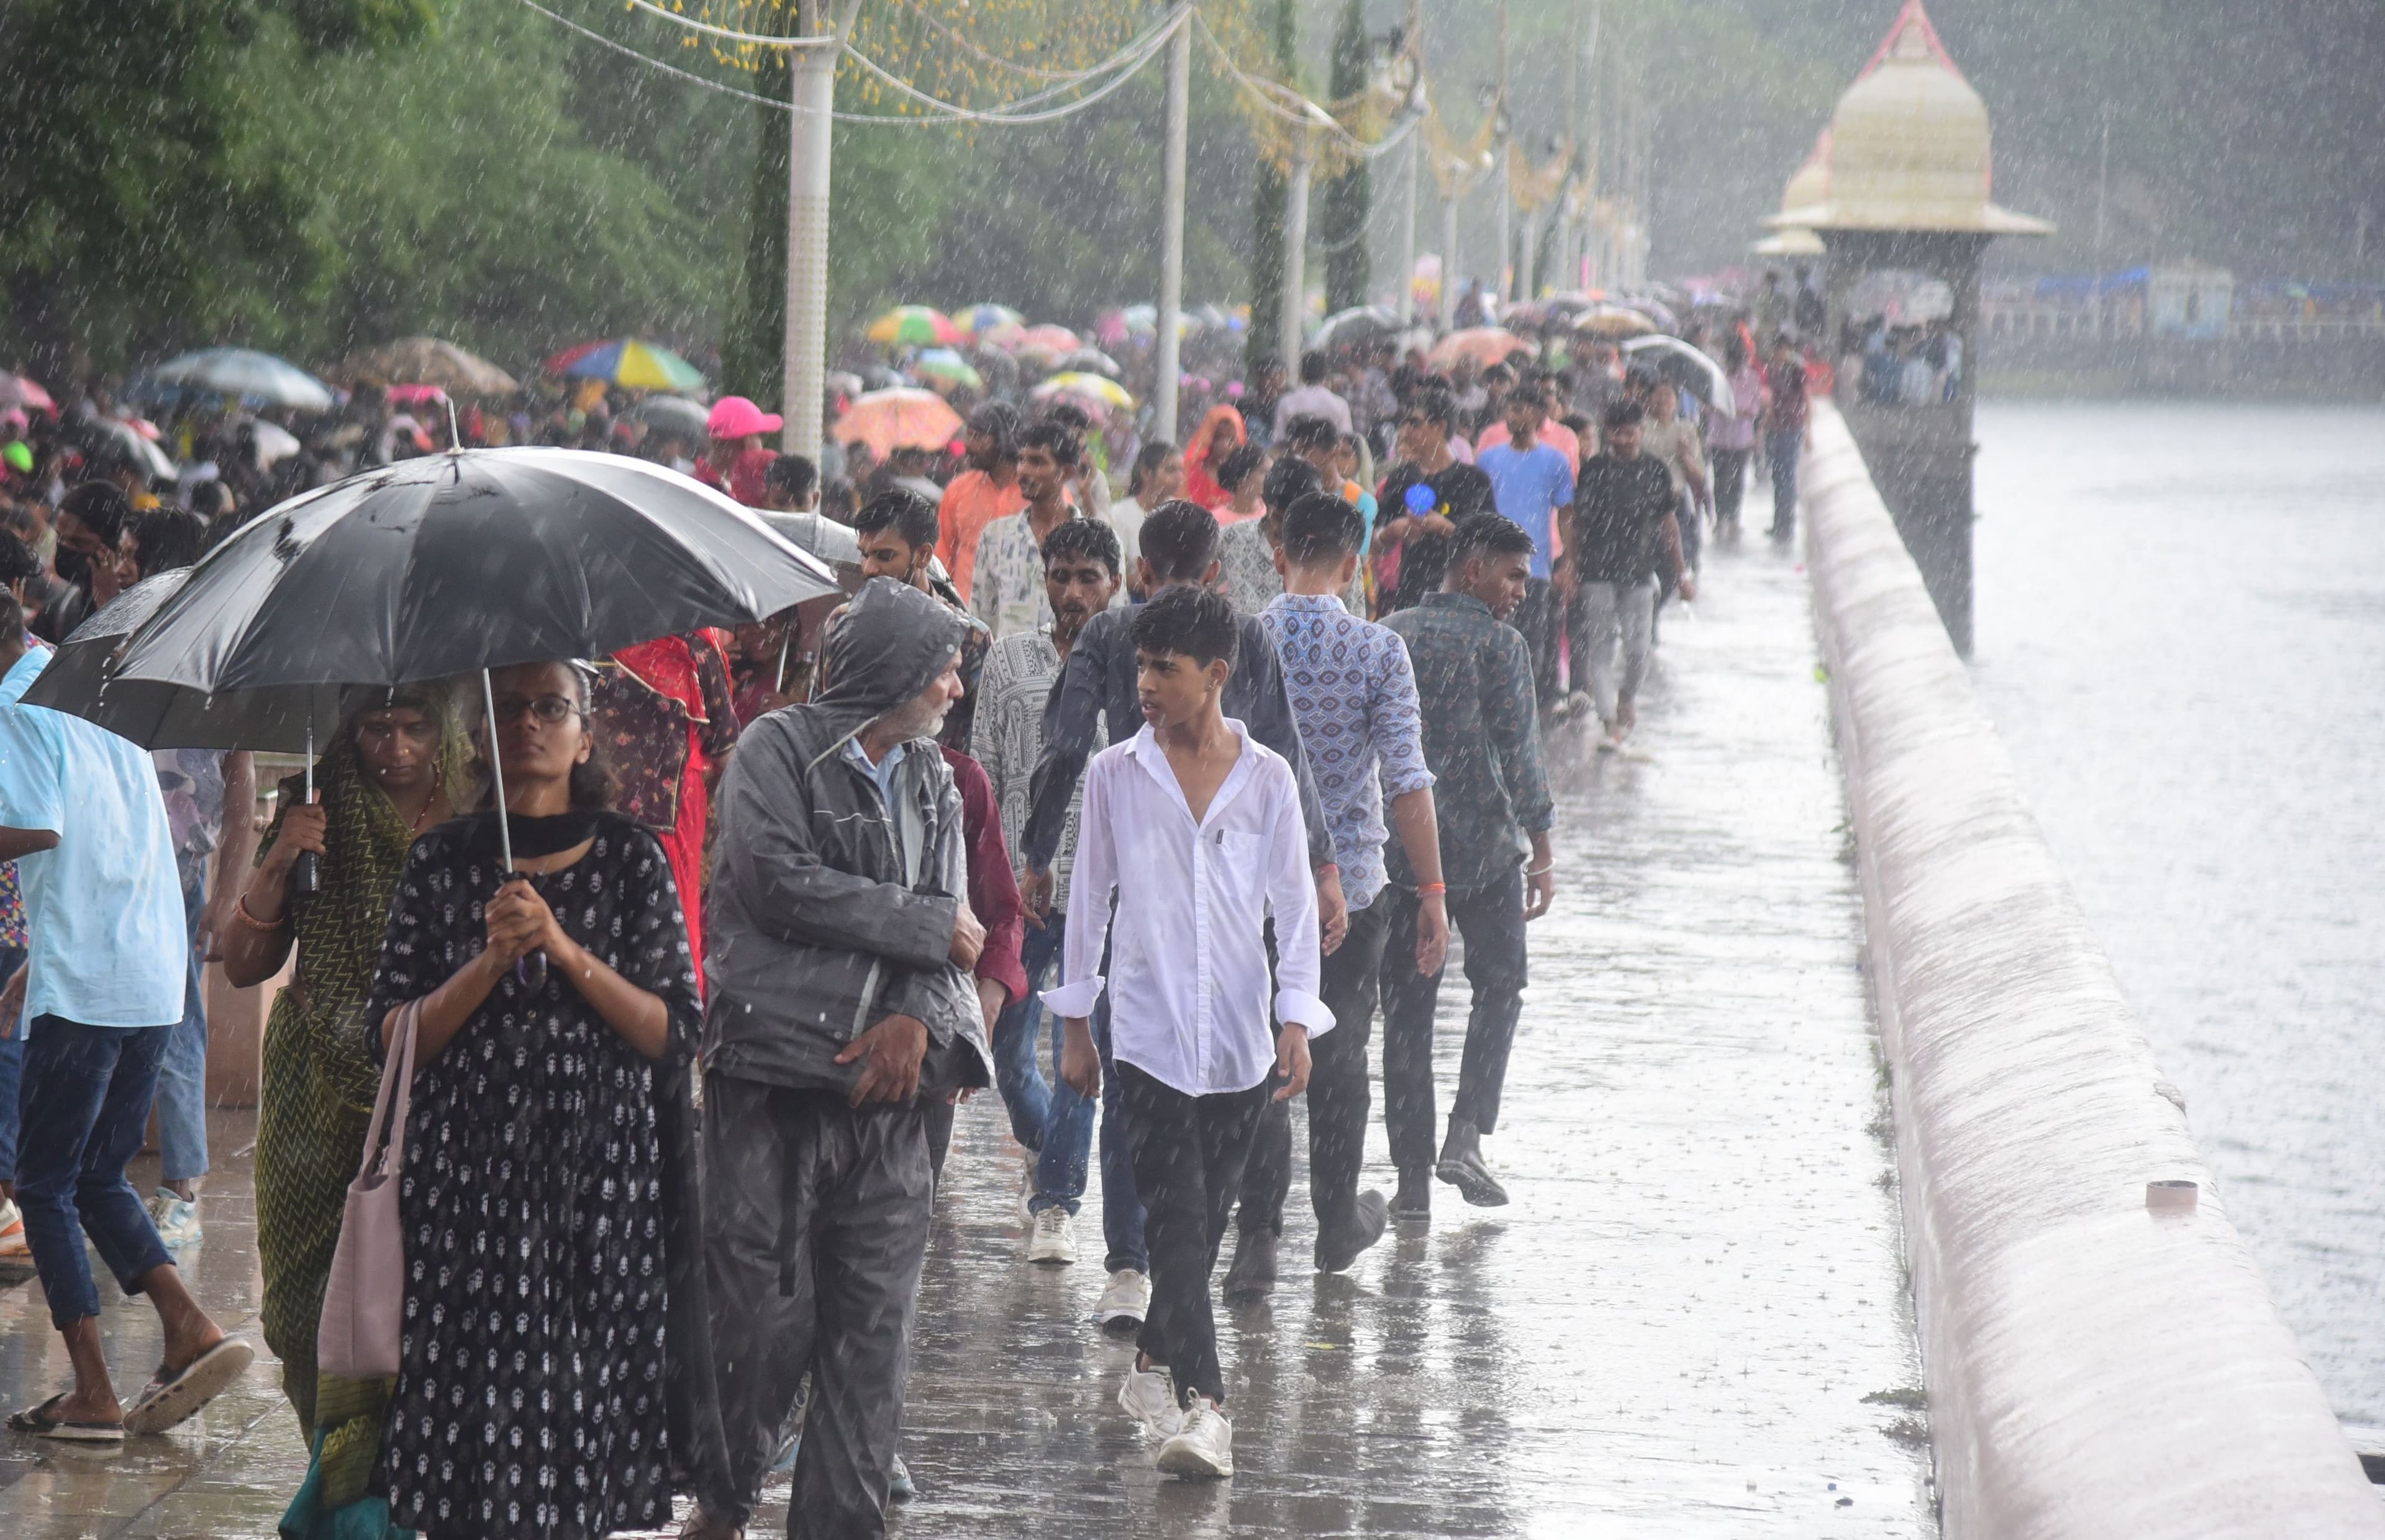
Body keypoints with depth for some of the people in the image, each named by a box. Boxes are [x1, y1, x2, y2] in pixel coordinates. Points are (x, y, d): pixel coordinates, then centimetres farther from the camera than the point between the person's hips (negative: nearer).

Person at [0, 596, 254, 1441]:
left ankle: (93, 1394, -1)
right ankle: (189, 1329, 1)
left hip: (82, 989, -8)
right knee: (98, 1175, 17)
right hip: (156, 980, 8)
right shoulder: (107, 706, 19)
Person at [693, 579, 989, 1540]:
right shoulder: (778, 750, -1)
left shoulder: (932, 781, 17)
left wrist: (916, 1014, -11)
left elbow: (951, 921, 11)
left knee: (874, 1319, 2)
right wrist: (927, 926, -7)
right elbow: (780, 882, -14)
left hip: (884, 1089, 5)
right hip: (772, 1073, -5)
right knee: (763, 1314, -5)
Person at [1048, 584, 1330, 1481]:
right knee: (1176, 1220, -12)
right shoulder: (1115, 775, 2)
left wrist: (1298, 1022, -2)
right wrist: (1076, 1025, 9)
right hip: (1148, 1030, -1)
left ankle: (1157, 1363, 29)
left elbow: (1293, 903, 6)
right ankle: (1201, 1406, -18)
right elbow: (1089, 898, 9)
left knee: (1208, 1215, 9)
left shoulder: (1266, 780, 2)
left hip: (1240, 1037, 2)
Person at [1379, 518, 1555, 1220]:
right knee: (1498, 987, 13)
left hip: (1398, 847, 4)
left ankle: (1412, 1172, 5)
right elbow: (1520, 756, -11)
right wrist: (1543, 853, -6)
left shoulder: (1388, 637, 7)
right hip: (1483, 846, -4)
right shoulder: (1498, 645, -8)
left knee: (1406, 1008, 7)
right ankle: (1466, 1135, -2)